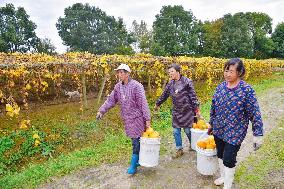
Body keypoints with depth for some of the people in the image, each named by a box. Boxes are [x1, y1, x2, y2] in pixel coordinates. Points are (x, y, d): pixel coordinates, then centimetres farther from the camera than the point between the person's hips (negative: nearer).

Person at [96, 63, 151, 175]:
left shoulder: (136, 86, -17)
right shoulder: (118, 87, 5)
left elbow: (143, 103, -17)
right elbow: (111, 100, 10)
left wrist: (147, 119, -18)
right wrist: (101, 110, 1)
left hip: (137, 118, -6)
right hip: (127, 119, 7)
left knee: (136, 141, 0)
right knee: (134, 140, 17)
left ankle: (133, 165, 13)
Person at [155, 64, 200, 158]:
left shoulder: (187, 82, -10)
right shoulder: (170, 84, 4)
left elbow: (193, 96, -9)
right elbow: (164, 95, 17)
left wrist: (196, 109, -11)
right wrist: (157, 104, 26)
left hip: (187, 111, -4)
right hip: (176, 111, 5)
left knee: (188, 130, 6)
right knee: (176, 131, 7)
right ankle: (179, 150, 24)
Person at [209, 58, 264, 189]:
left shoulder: (246, 90, -16)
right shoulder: (220, 87, -2)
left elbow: (255, 113, -14)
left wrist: (258, 134, -14)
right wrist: (211, 124, 16)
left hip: (234, 133, -5)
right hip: (218, 130, 5)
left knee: (228, 160, 3)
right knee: (220, 155, 20)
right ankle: (223, 177, 46)